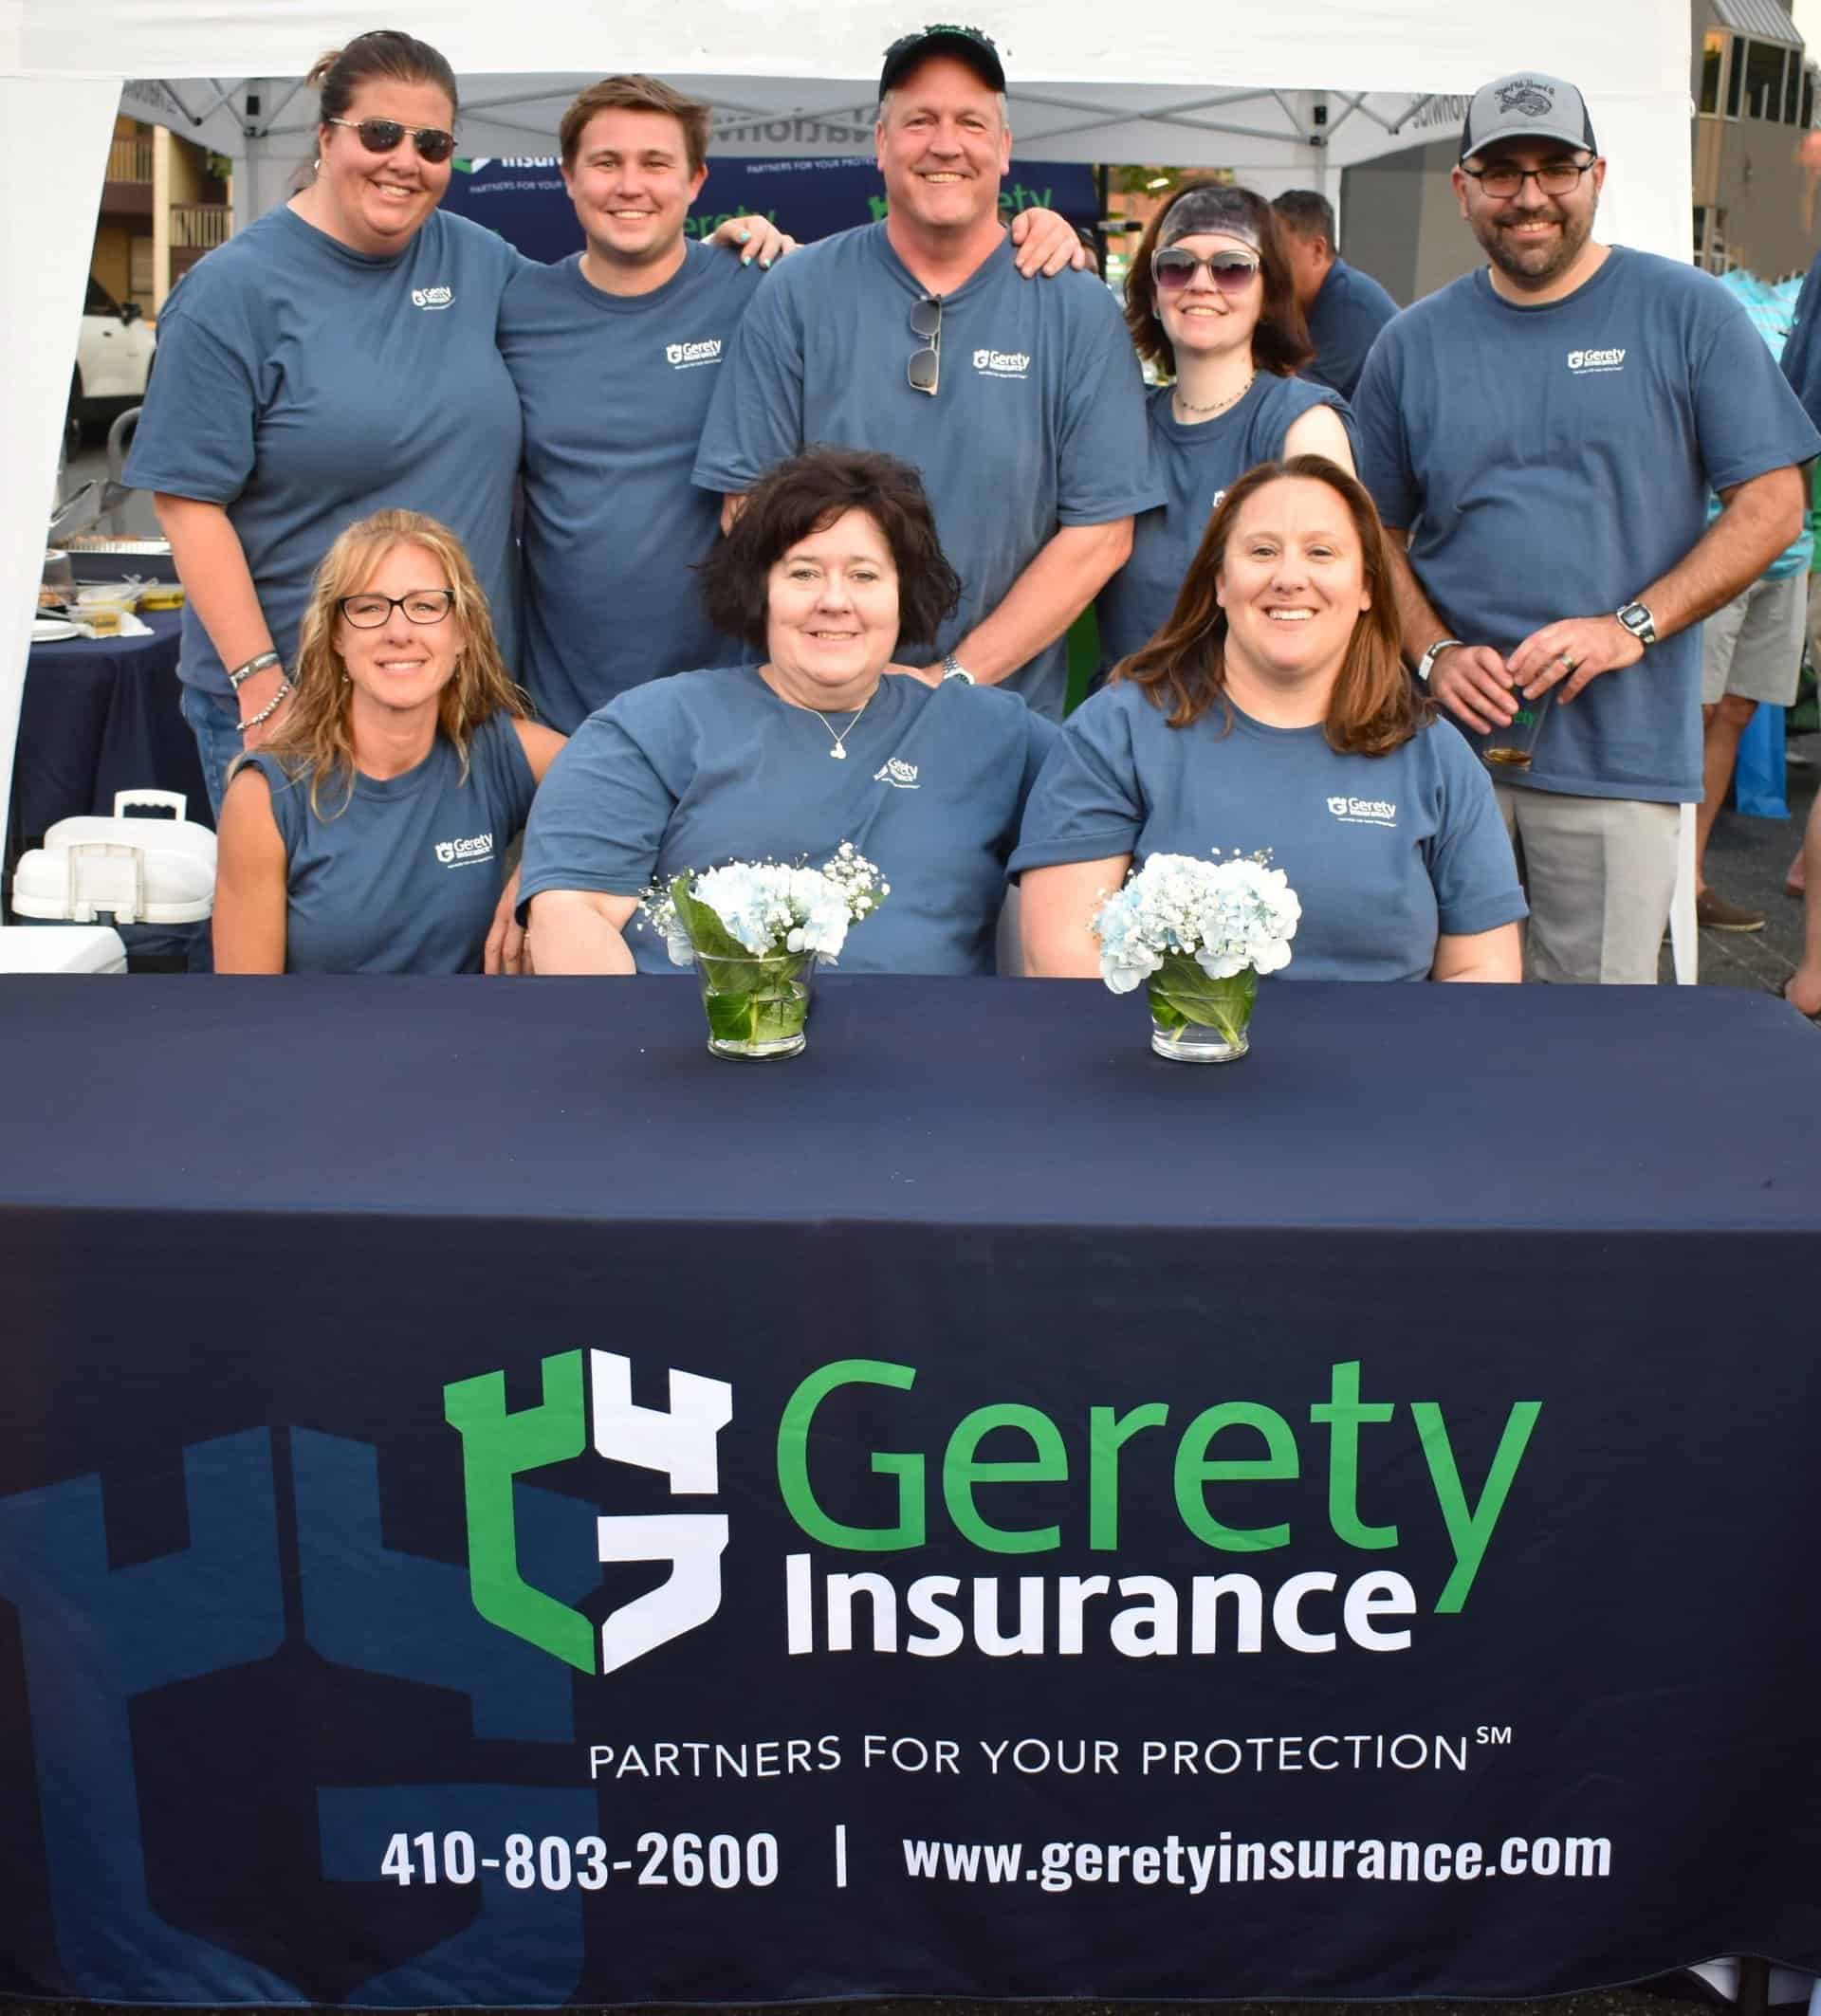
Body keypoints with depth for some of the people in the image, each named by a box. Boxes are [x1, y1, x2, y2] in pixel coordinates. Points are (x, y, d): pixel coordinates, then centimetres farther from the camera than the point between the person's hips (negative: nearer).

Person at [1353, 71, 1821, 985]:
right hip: (1446, 735, 2)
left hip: (1618, 748, -2)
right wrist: (1436, 654, -6)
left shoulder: (1686, 312, 1)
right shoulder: (1412, 343, 9)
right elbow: (1378, 532, 13)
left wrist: (1630, 628, -13)